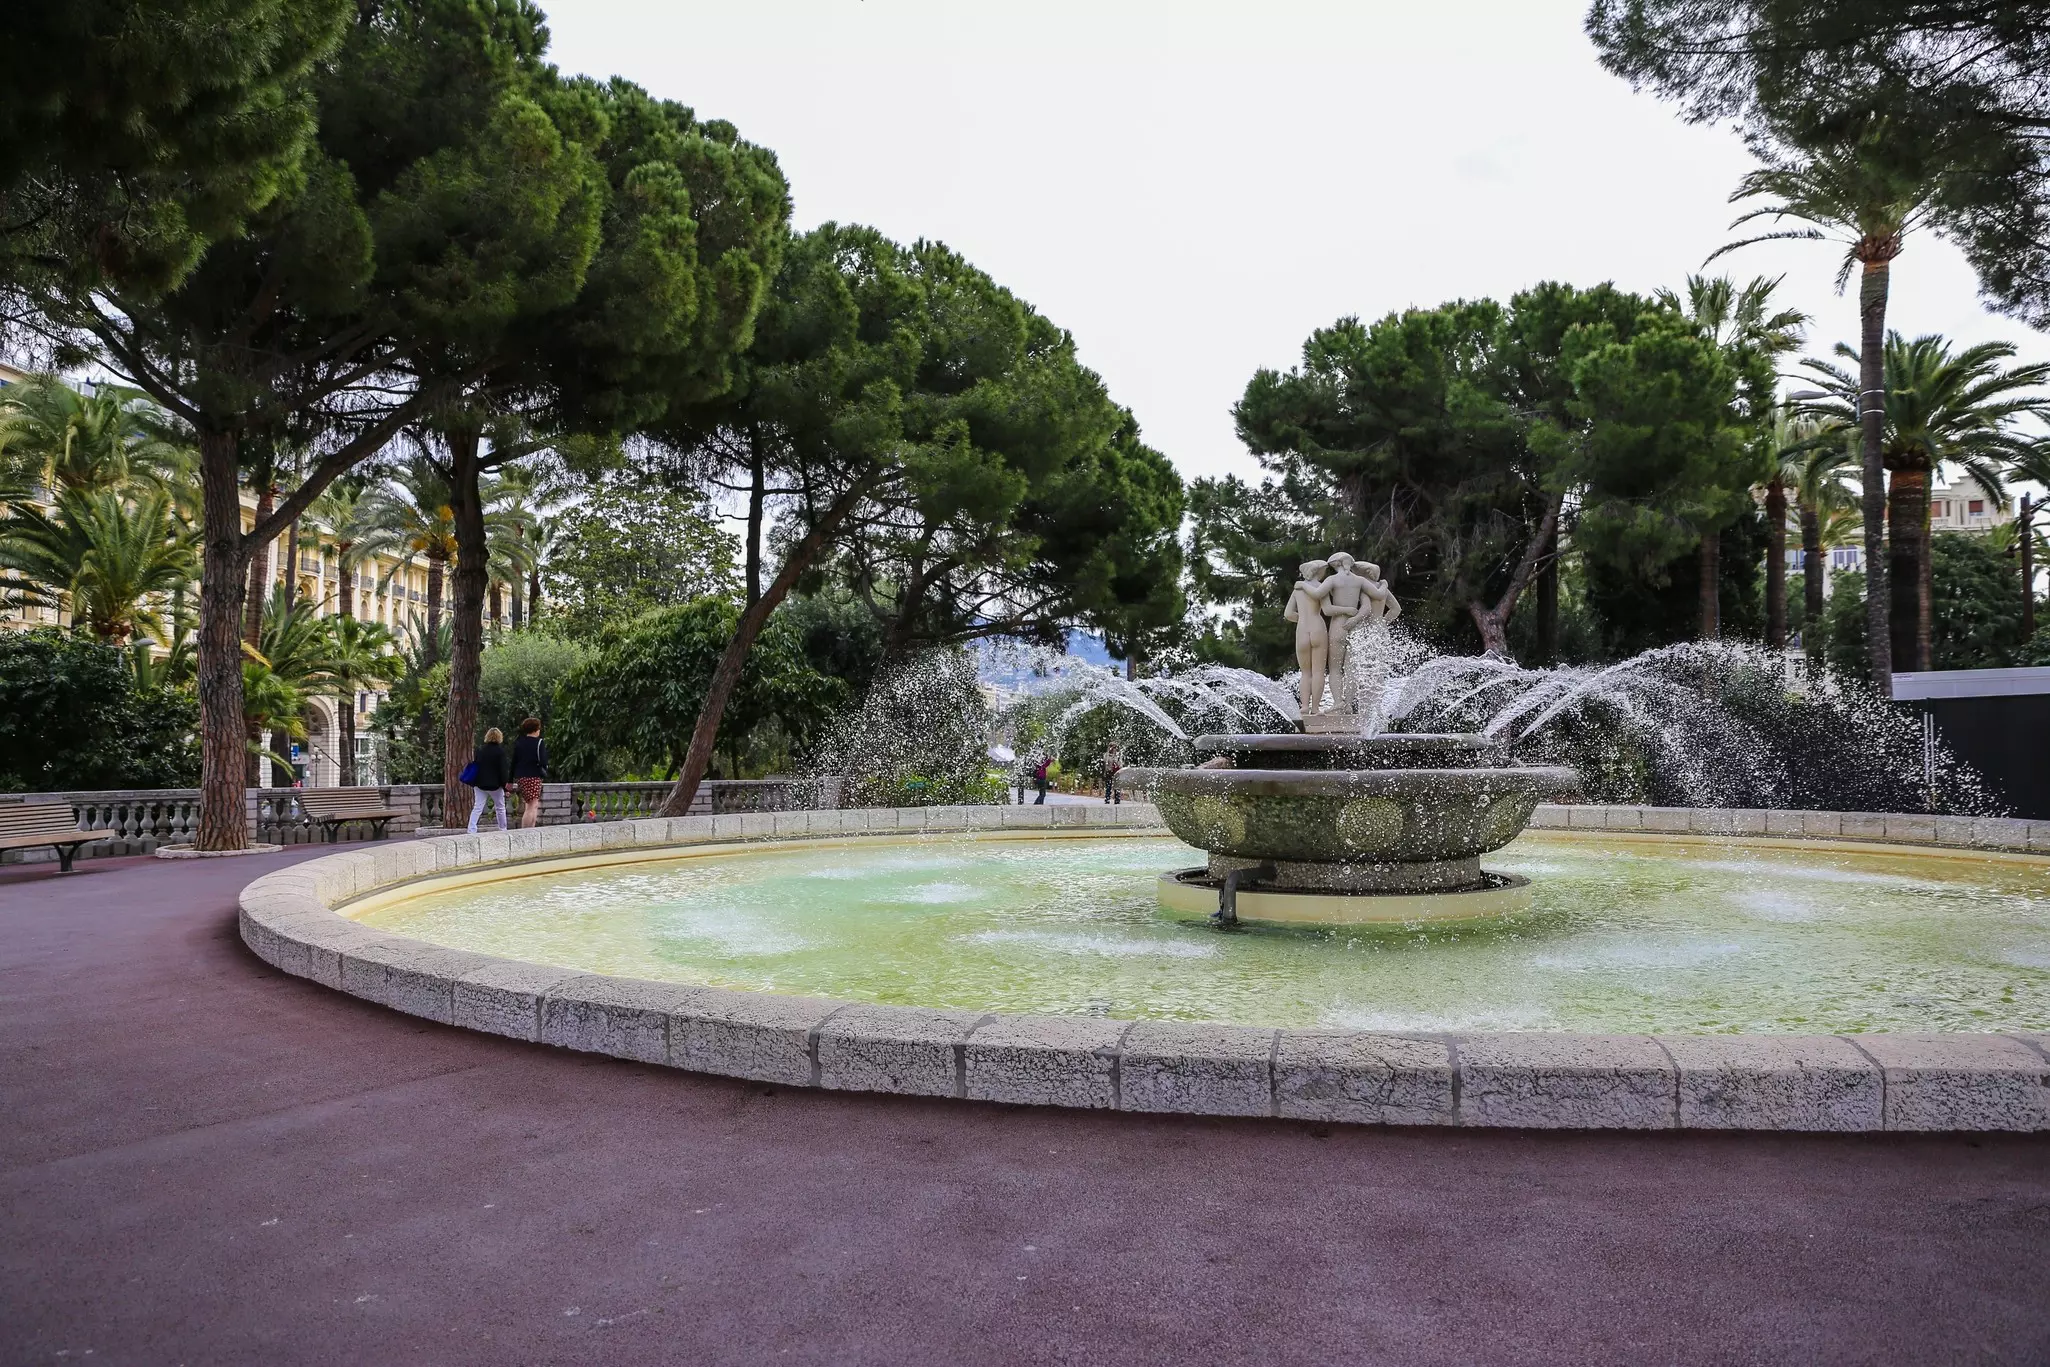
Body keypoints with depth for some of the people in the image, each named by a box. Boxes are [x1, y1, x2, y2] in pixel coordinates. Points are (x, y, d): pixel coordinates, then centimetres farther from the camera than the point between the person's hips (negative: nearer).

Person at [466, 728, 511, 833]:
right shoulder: (500, 751, -11)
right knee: (500, 808, 13)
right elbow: (503, 770, -11)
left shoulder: (479, 749, 4)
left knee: (477, 808, 2)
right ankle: (503, 830, 19)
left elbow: (474, 766, 10)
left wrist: (473, 784, 18)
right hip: (495, 785, -3)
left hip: (479, 784, 3)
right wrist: (505, 786, -5)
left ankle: (471, 831, -9)